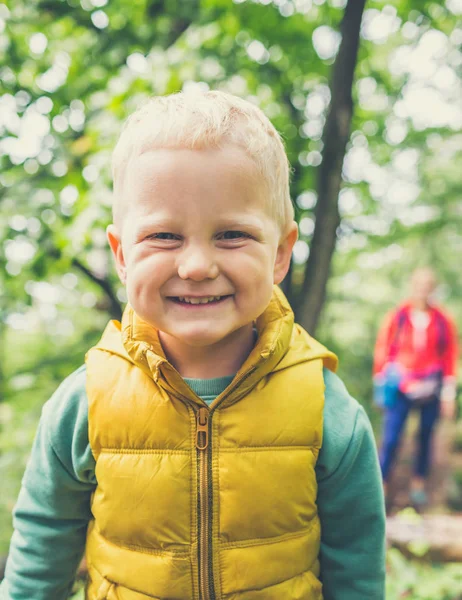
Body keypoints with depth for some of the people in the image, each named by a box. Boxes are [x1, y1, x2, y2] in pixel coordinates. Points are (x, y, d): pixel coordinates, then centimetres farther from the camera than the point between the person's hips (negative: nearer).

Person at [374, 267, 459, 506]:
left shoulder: (442, 322, 3)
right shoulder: (397, 317, 0)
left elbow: (450, 357, 7)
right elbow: (382, 350, 5)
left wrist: (448, 392, 4)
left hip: (430, 390, 2)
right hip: (400, 388, -1)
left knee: (425, 438, 10)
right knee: (390, 439, -8)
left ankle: (419, 485, 25)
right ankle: (381, 485, 1)